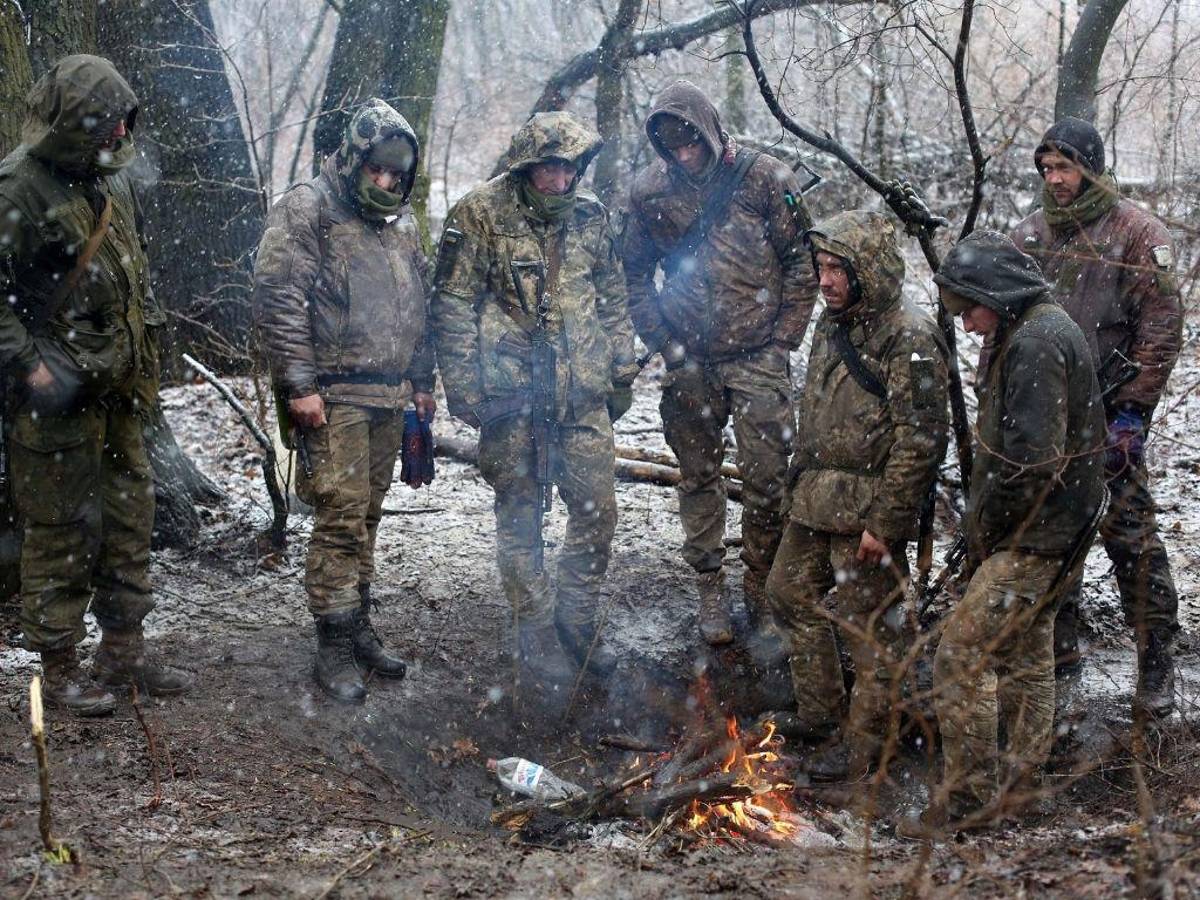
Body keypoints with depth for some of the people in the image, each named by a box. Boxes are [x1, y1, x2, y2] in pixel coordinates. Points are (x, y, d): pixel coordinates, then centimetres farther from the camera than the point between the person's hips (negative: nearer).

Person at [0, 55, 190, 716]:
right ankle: (58, 669, 10)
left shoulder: (111, 179, 12)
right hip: (61, 392, -8)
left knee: (129, 516, 13)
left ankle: (123, 649, 25)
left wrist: (145, 349, 17)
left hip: (120, 388, 8)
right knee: (62, 530, -1)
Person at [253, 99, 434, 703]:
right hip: (334, 396, -7)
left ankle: (359, 628, 21)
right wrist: (299, 385, -17)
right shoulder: (307, 210, -7)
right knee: (340, 518, -8)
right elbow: (277, 299, -13)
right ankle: (334, 647, -1)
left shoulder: (402, 223, 17)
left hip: (389, 398, 7)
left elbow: (419, 308, 25)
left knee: (367, 516, 12)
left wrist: (422, 381, 20)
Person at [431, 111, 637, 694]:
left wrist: (622, 371, 14)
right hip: (511, 392, -4)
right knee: (521, 516, 5)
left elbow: (612, 300, 17)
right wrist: (464, 386, -10)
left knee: (598, 508, 5)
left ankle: (577, 620, 23)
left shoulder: (590, 216, 8)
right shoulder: (480, 216, -7)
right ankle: (537, 635, 17)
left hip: (584, 391, 4)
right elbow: (453, 306, -6)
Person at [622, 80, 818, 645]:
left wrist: (781, 343, -5)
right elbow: (636, 275, 10)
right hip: (690, 364, 2)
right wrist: (664, 345, 1)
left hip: (758, 360, -2)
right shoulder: (650, 191, 1)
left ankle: (762, 583, 17)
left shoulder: (765, 179, -6)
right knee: (698, 478, 9)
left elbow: (802, 263, -1)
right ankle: (710, 588, 22)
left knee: (766, 479, -2)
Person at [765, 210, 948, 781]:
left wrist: (885, 523, -21)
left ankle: (864, 743, 17)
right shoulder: (832, 325, 10)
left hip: (866, 511, -9)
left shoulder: (911, 338, -18)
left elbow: (920, 441, -20)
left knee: (869, 625, 2)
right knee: (790, 593, 19)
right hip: (816, 500, 10)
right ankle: (820, 717, 34)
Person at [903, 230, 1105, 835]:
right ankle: (1019, 780, 34)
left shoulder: (1033, 343, -20)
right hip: (1051, 536, 11)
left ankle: (969, 798, -3)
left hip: (1032, 540, -11)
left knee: (962, 657, -9)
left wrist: (987, 530, -14)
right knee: (1026, 657, 20)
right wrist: (988, 528, 14)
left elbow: (1029, 459, -26)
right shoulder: (1048, 329, 14)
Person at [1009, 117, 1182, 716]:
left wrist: (1132, 410, -13)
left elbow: (1161, 330, -8)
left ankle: (1156, 662, 6)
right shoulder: (1028, 237, 9)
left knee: (1130, 538, -5)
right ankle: (1058, 644, 26)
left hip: (1107, 419, -5)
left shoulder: (1137, 234, -6)